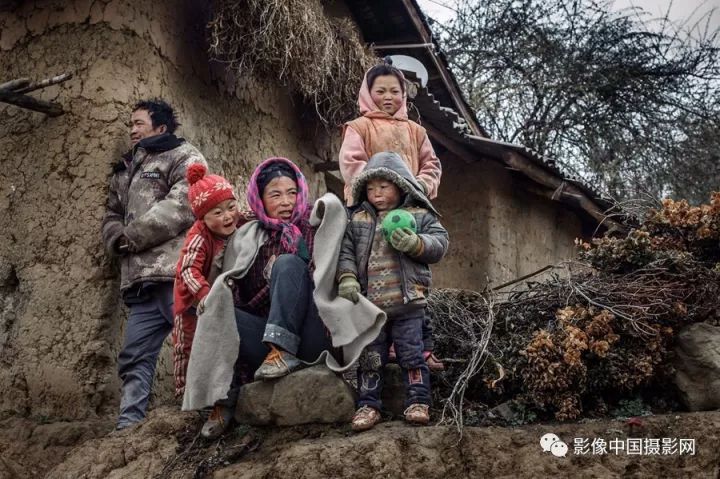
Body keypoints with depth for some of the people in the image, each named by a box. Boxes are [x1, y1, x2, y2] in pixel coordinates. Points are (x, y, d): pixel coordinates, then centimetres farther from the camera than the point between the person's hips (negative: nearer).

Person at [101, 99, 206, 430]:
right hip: (141, 279, 8)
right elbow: (111, 214, 27)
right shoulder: (124, 171, 30)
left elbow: (183, 203, -12)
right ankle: (127, 427, 6)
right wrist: (117, 239, 2)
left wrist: (133, 236, -8)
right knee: (134, 357, 4)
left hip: (177, 273, -7)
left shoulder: (184, 157, 4)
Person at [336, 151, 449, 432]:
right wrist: (347, 278, -10)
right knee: (370, 357, 7)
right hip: (369, 304, 2)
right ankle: (368, 405, 14)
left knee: (412, 354, 1)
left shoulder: (419, 216, 5)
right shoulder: (358, 221, 10)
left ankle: (418, 401, 11)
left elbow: (439, 244, -3)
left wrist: (414, 243, -20)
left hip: (407, 302, -2)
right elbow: (346, 252, 5)